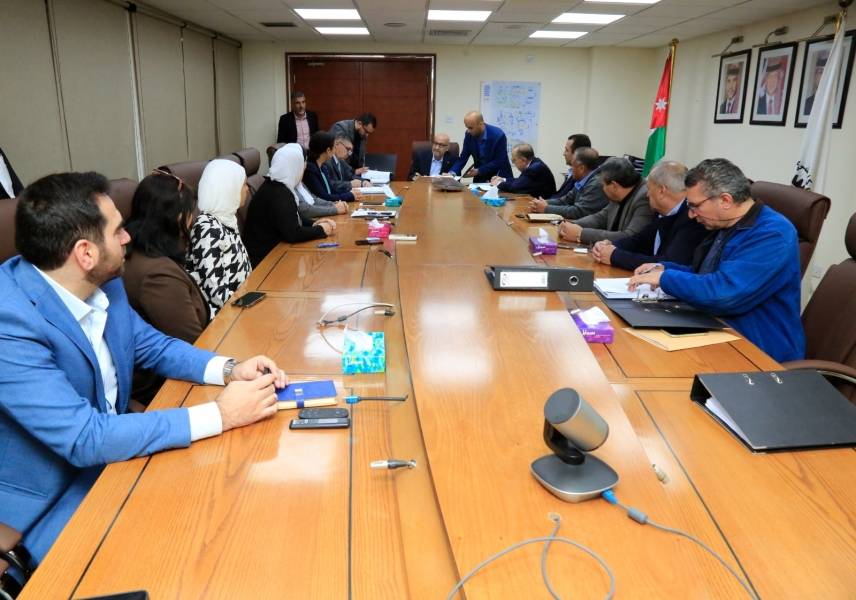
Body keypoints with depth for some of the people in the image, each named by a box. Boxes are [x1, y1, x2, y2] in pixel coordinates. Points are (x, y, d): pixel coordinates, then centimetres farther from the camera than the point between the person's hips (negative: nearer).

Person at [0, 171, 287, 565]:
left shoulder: (102, 283, -7)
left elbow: (151, 345, 8)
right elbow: (84, 440, -32)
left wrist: (229, 369, -10)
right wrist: (219, 414, -30)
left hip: (108, 453, 7)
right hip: (54, 505, -6)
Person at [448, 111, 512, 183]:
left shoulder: (498, 135, -19)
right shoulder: (469, 135, -6)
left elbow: (499, 162, -17)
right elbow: (463, 158, -2)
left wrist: (478, 171, -23)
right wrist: (452, 173, -18)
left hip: (499, 176, -4)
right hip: (480, 178, 4)